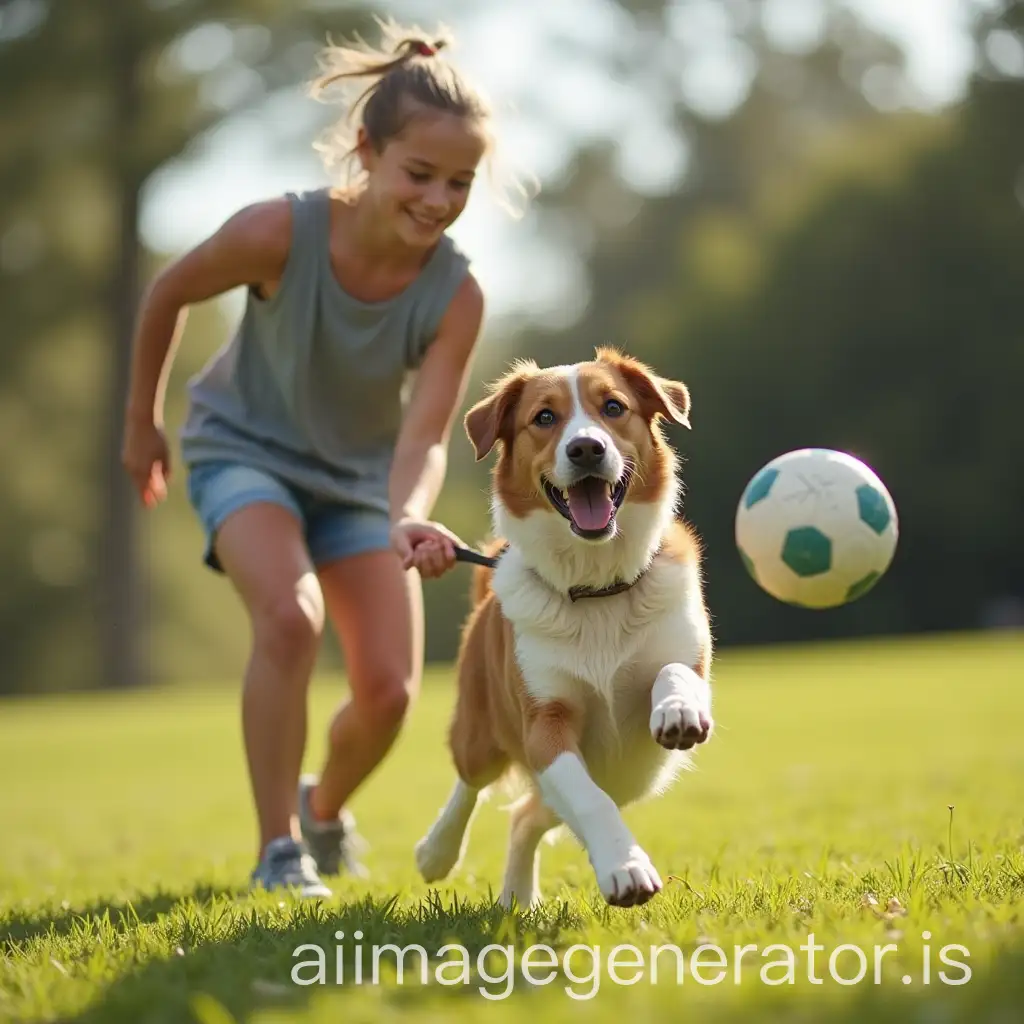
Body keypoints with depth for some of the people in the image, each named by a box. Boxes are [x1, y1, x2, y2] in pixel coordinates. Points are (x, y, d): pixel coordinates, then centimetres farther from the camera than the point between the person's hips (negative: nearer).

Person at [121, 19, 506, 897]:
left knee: (389, 691, -3)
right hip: (247, 452, -3)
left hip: (360, 477, 3)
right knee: (291, 616, -31)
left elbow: (425, 435, -32)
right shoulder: (278, 234, -30)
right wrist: (144, 421, 1)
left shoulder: (456, 295, -25)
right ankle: (278, 849, -18)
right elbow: (168, 295, -11)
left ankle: (326, 809, 31)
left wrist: (409, 520, -53)